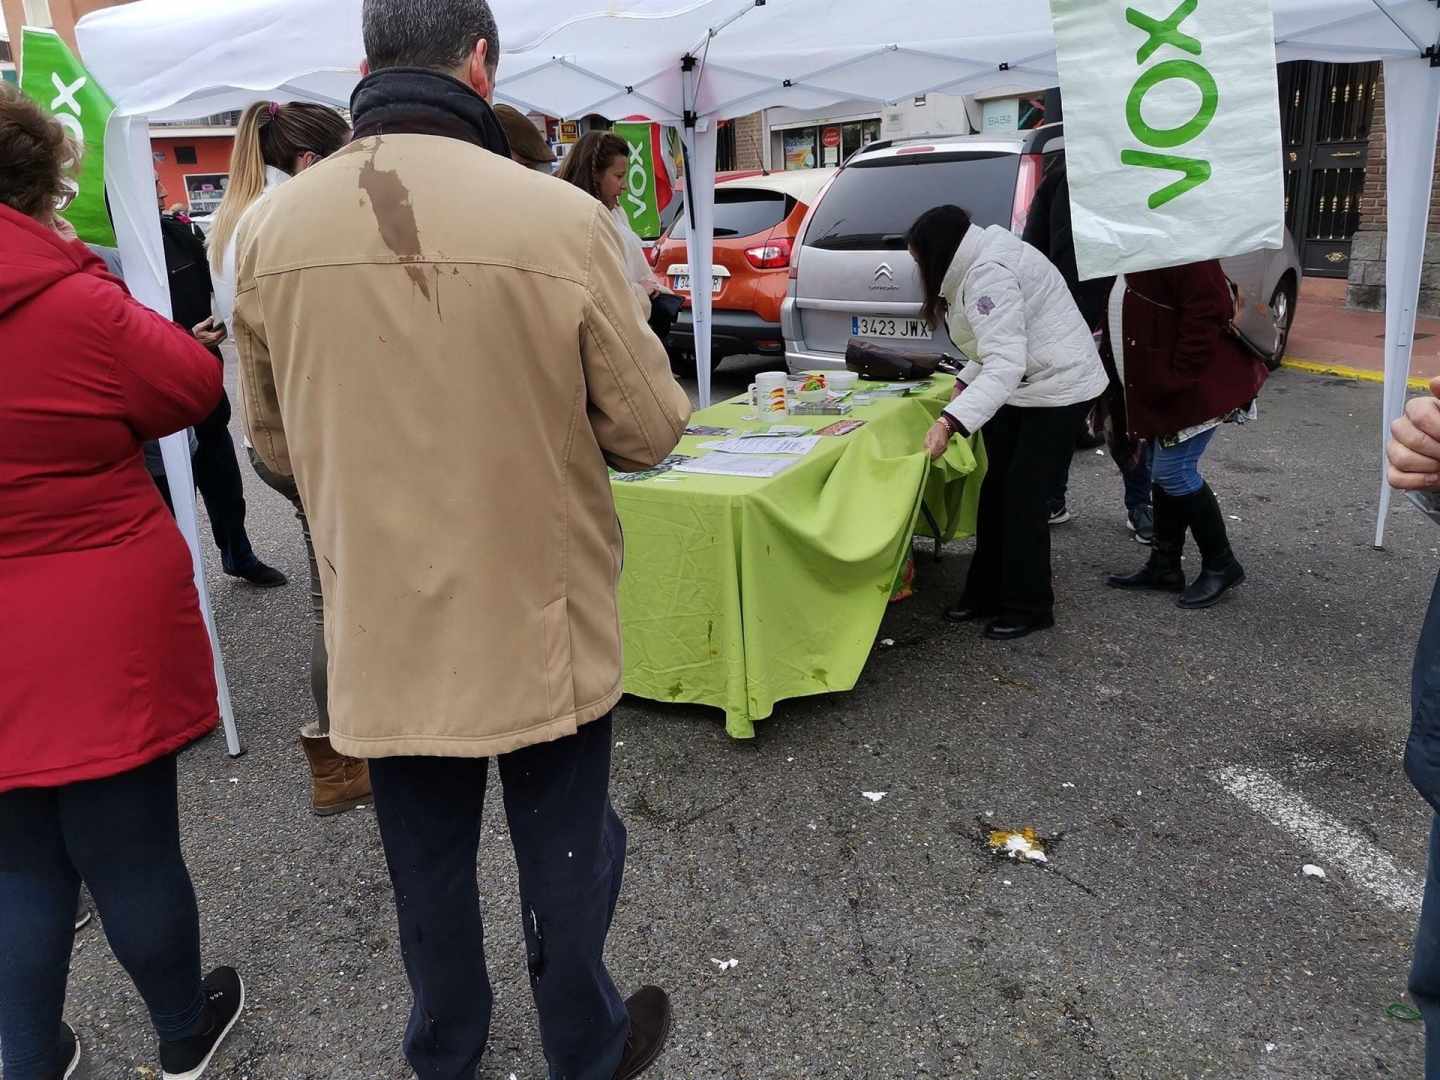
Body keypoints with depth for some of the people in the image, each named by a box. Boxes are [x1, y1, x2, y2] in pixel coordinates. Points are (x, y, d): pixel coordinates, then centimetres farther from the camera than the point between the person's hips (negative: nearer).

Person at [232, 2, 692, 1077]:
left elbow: (277, 444, 4)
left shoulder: (269, 228, -6)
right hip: (538, 623, -3)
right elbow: (650, 431, -11)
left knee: (427, 866, 22)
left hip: (381, 627, 3)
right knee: (565, 857, 18)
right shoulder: (562, 219, -19)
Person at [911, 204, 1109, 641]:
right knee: (995, 489, 10)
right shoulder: (978, 264, 6)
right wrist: (965, 382, 3)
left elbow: (1006, 363, -36)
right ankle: (986, 593, 20)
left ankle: (1030, 608, 6)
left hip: (1059, 387, -10)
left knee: (1023, 497, -7)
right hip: (1022, 384, 10)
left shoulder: (988, 275, -26)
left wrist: (950, 421, -44)